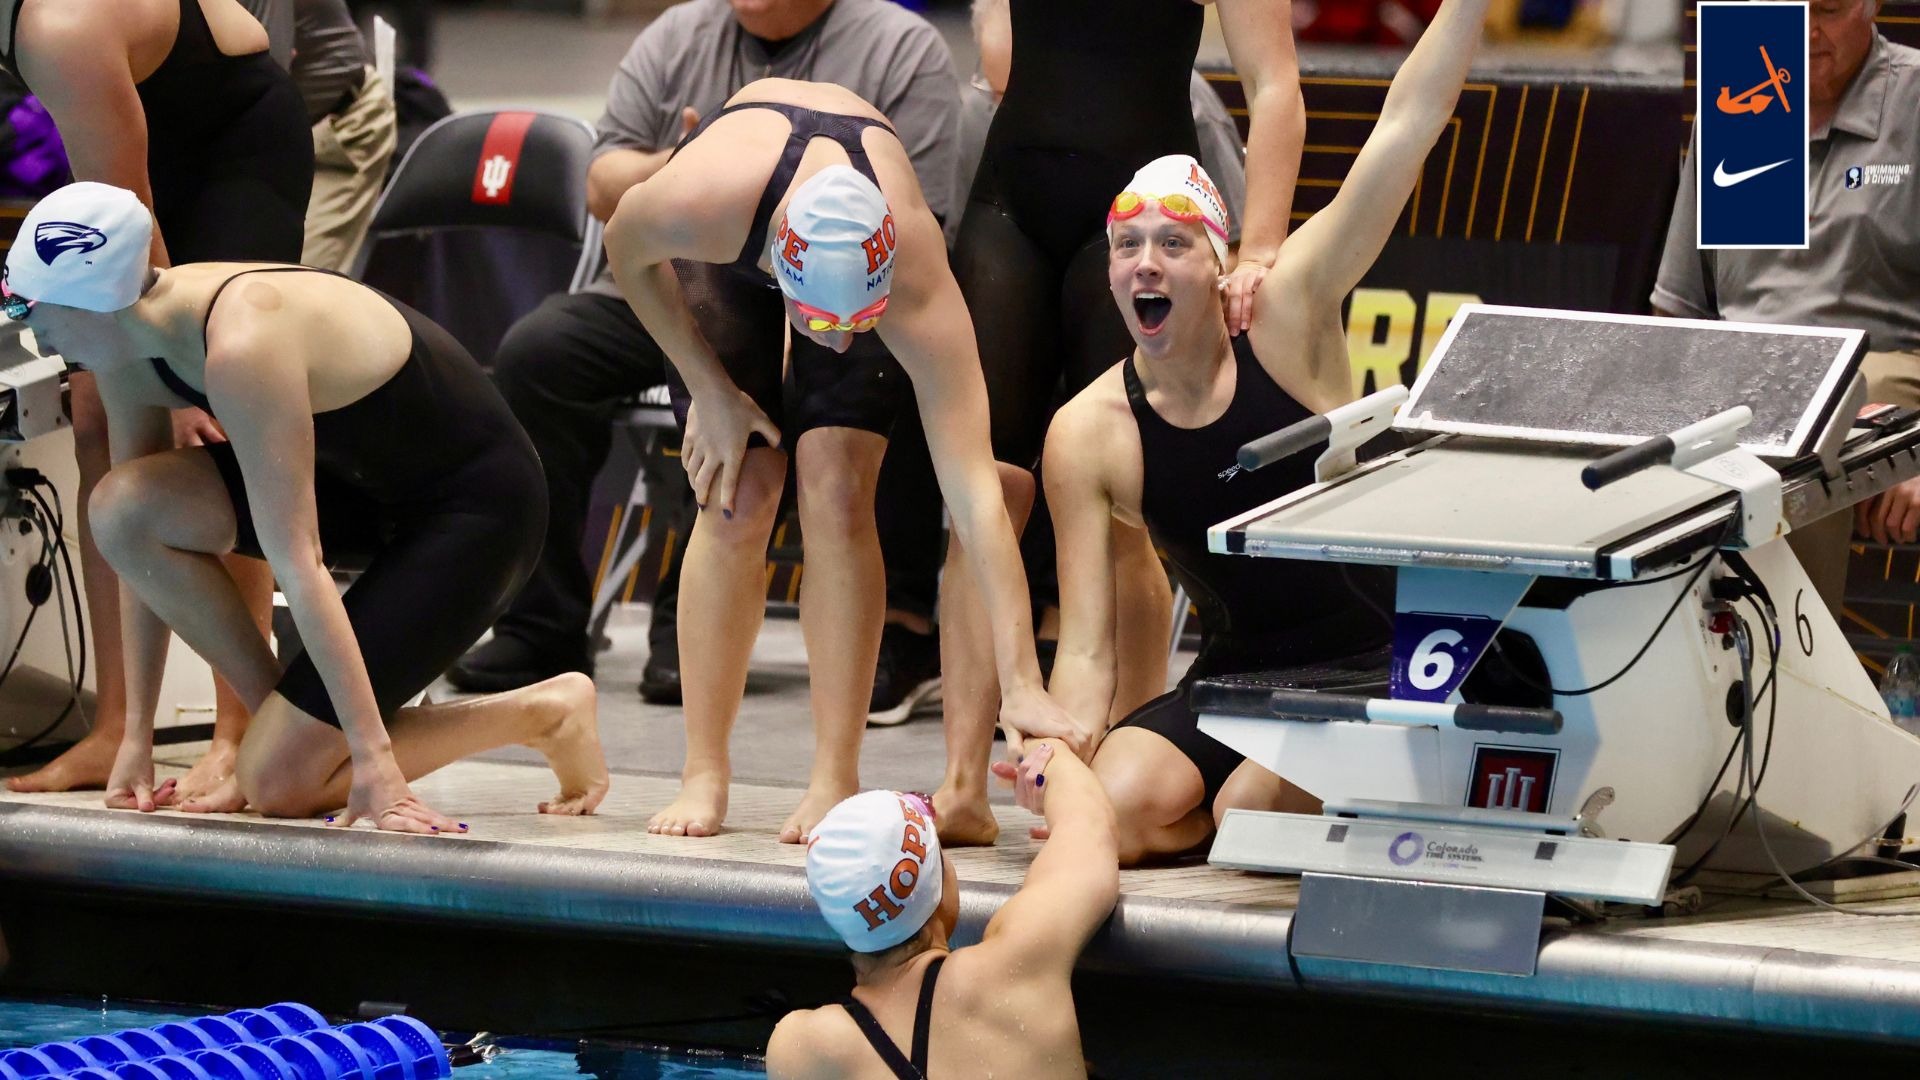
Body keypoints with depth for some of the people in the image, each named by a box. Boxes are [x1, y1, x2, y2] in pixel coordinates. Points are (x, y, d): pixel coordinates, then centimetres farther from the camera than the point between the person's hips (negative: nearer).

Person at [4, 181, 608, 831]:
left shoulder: (240, 347, -32)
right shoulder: (130, 345, -6)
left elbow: (297, 564, -34)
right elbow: (141, 536, 1)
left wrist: (374, 759, -33)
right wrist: (137, 735, 0)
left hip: (474, 511, -8)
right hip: (370, 481, 8)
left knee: (278, 784, -14)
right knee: (121, 508, -13)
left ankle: (542, 712, 2)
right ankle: (274, 720, 2)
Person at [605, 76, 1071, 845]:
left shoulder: (919, 287, -43)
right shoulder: (701, 203, -44)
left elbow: (974, 487, -45)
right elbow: (626, 253, -16)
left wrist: (1021, 684, -50)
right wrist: (709, 391, -17)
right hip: (722, 263, 1)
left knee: (837, 488, -19)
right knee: (736, 499, -13)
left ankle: (836, 782, -13)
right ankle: (703, 778, -3)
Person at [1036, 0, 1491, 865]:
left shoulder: (1284, 323, -10)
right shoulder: (1087, 436, -6)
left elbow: (1404, 129, -16)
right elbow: (1085, 649, -6)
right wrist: (1065, 747, -27)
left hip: (1373, 669, -3)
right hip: (1234, 677, 3)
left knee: (1252, 805, -30)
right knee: (1109, 812, -23)